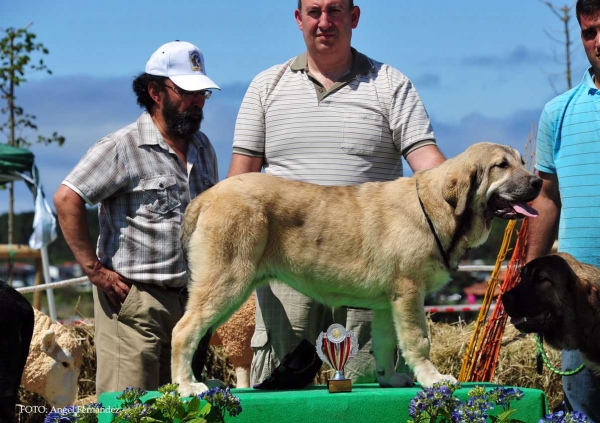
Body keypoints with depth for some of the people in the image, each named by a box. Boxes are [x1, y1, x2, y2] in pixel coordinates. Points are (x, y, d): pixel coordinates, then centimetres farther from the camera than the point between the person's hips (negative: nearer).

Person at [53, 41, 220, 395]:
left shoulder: (203, 149, 15)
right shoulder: (123, 148, -8)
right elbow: (67, 198, -15)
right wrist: (94, 269, -15)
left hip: (188, 300, 7)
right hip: (134, 300, -7)